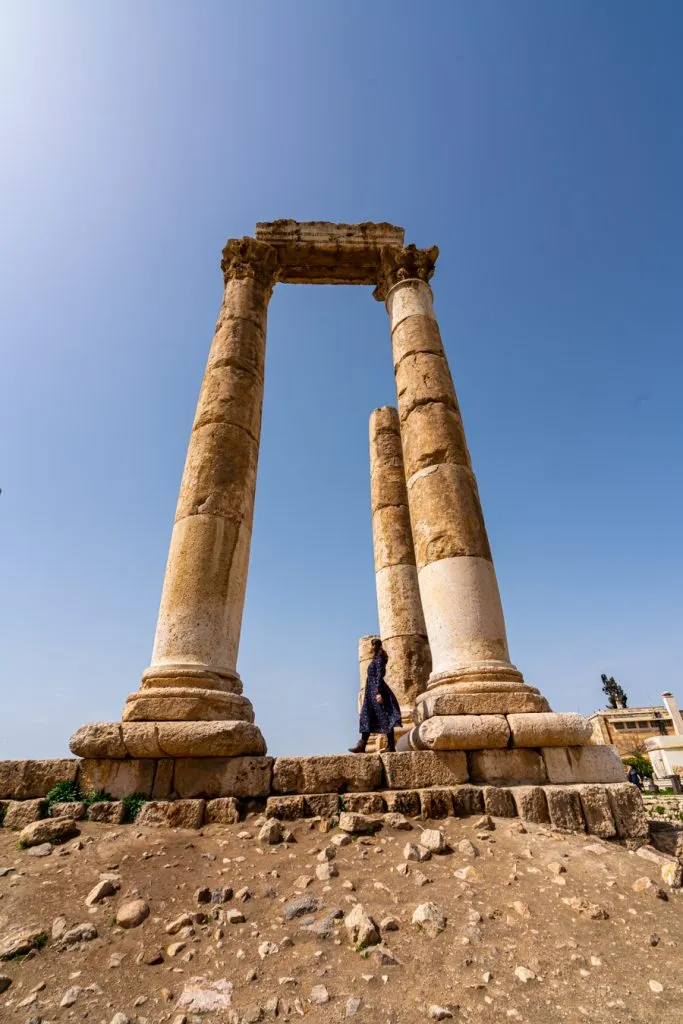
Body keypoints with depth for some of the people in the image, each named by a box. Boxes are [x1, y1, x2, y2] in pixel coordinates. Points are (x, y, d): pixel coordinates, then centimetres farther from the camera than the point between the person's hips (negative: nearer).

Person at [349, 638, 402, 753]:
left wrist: (378, 692, -23)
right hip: (371, 692, 10)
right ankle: (361, 746, 6)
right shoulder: (376, 659, 18)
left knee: (385, 719, -6)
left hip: (377, 689, -10)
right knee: (366, 718, 6)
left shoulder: (379, 658, -8)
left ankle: (392, 747, -3)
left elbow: (379, 675, -17)